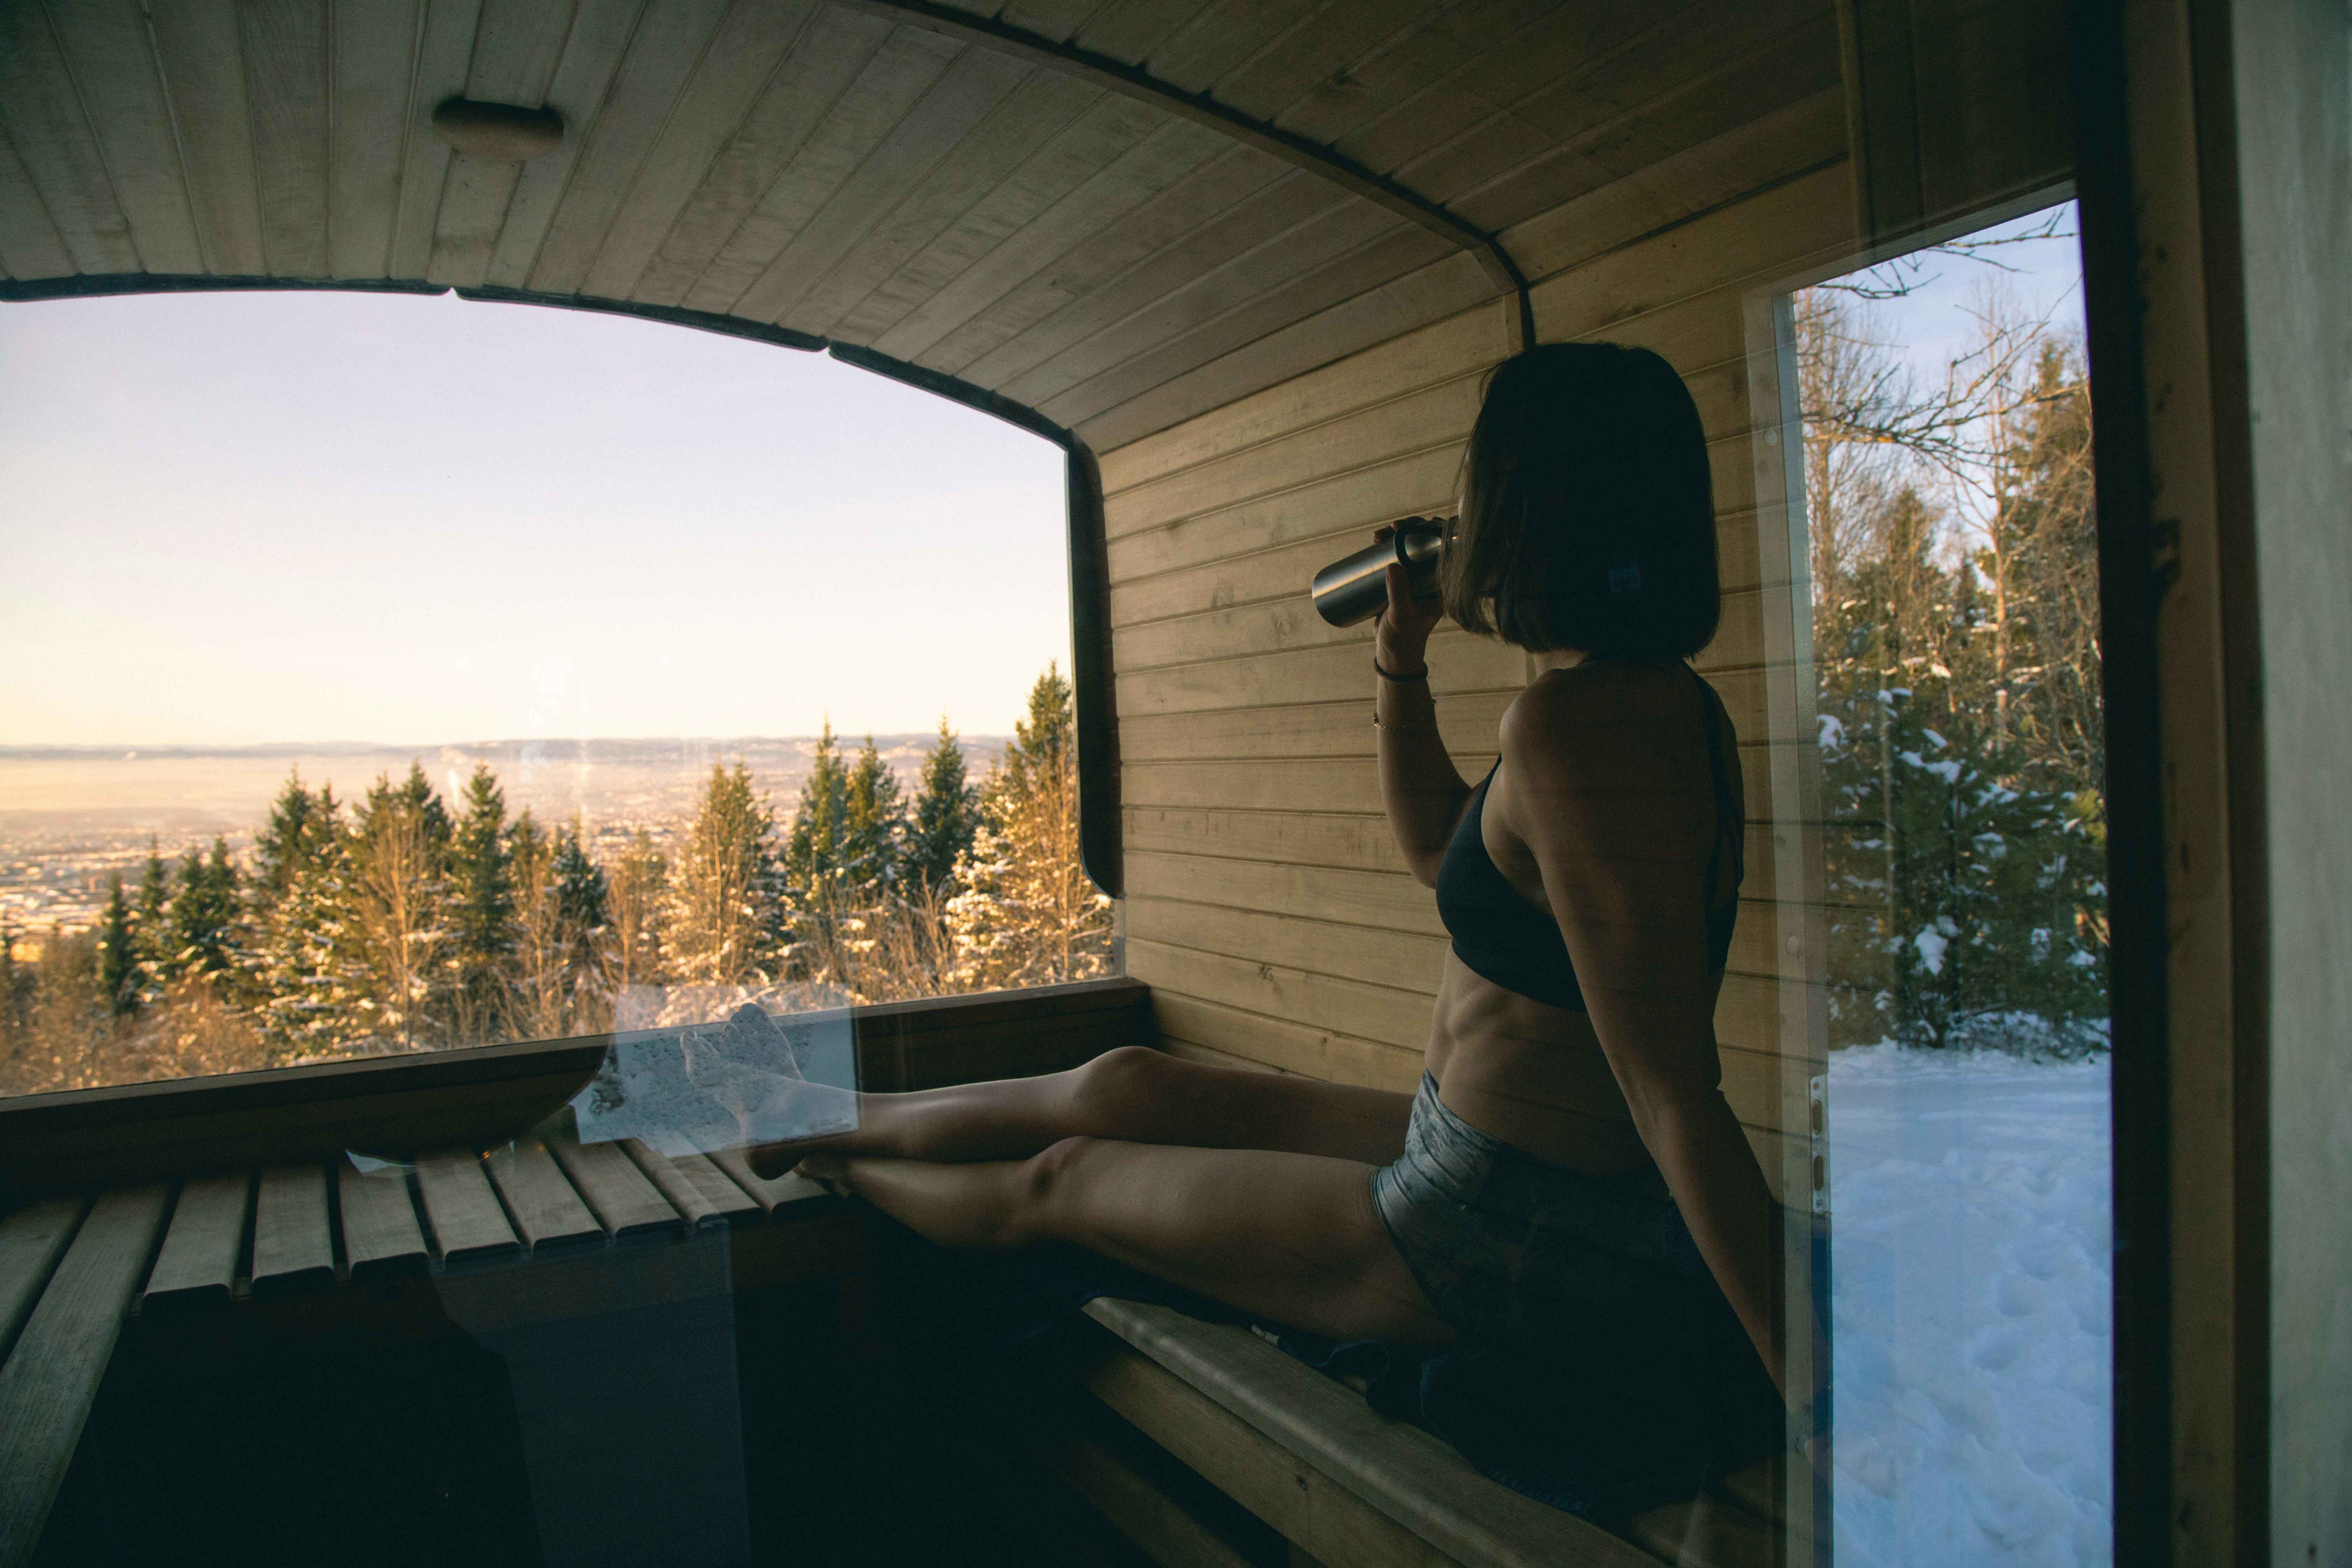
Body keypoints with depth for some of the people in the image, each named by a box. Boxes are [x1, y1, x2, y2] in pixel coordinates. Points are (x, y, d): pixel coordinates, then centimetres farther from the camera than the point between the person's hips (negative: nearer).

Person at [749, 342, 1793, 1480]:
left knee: (1065, 1180, 11)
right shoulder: (1655, 702, 3)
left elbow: (1676, 1096, -30)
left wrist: (1801, 1385, -27)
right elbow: (1439, 851, 17)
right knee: (1125, 1088, 17)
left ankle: (833, 1163, 41)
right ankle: (823, 1124, 41)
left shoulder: (1575, 722, -28)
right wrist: (1400, 657, 7)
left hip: (1515, 1249, -8)